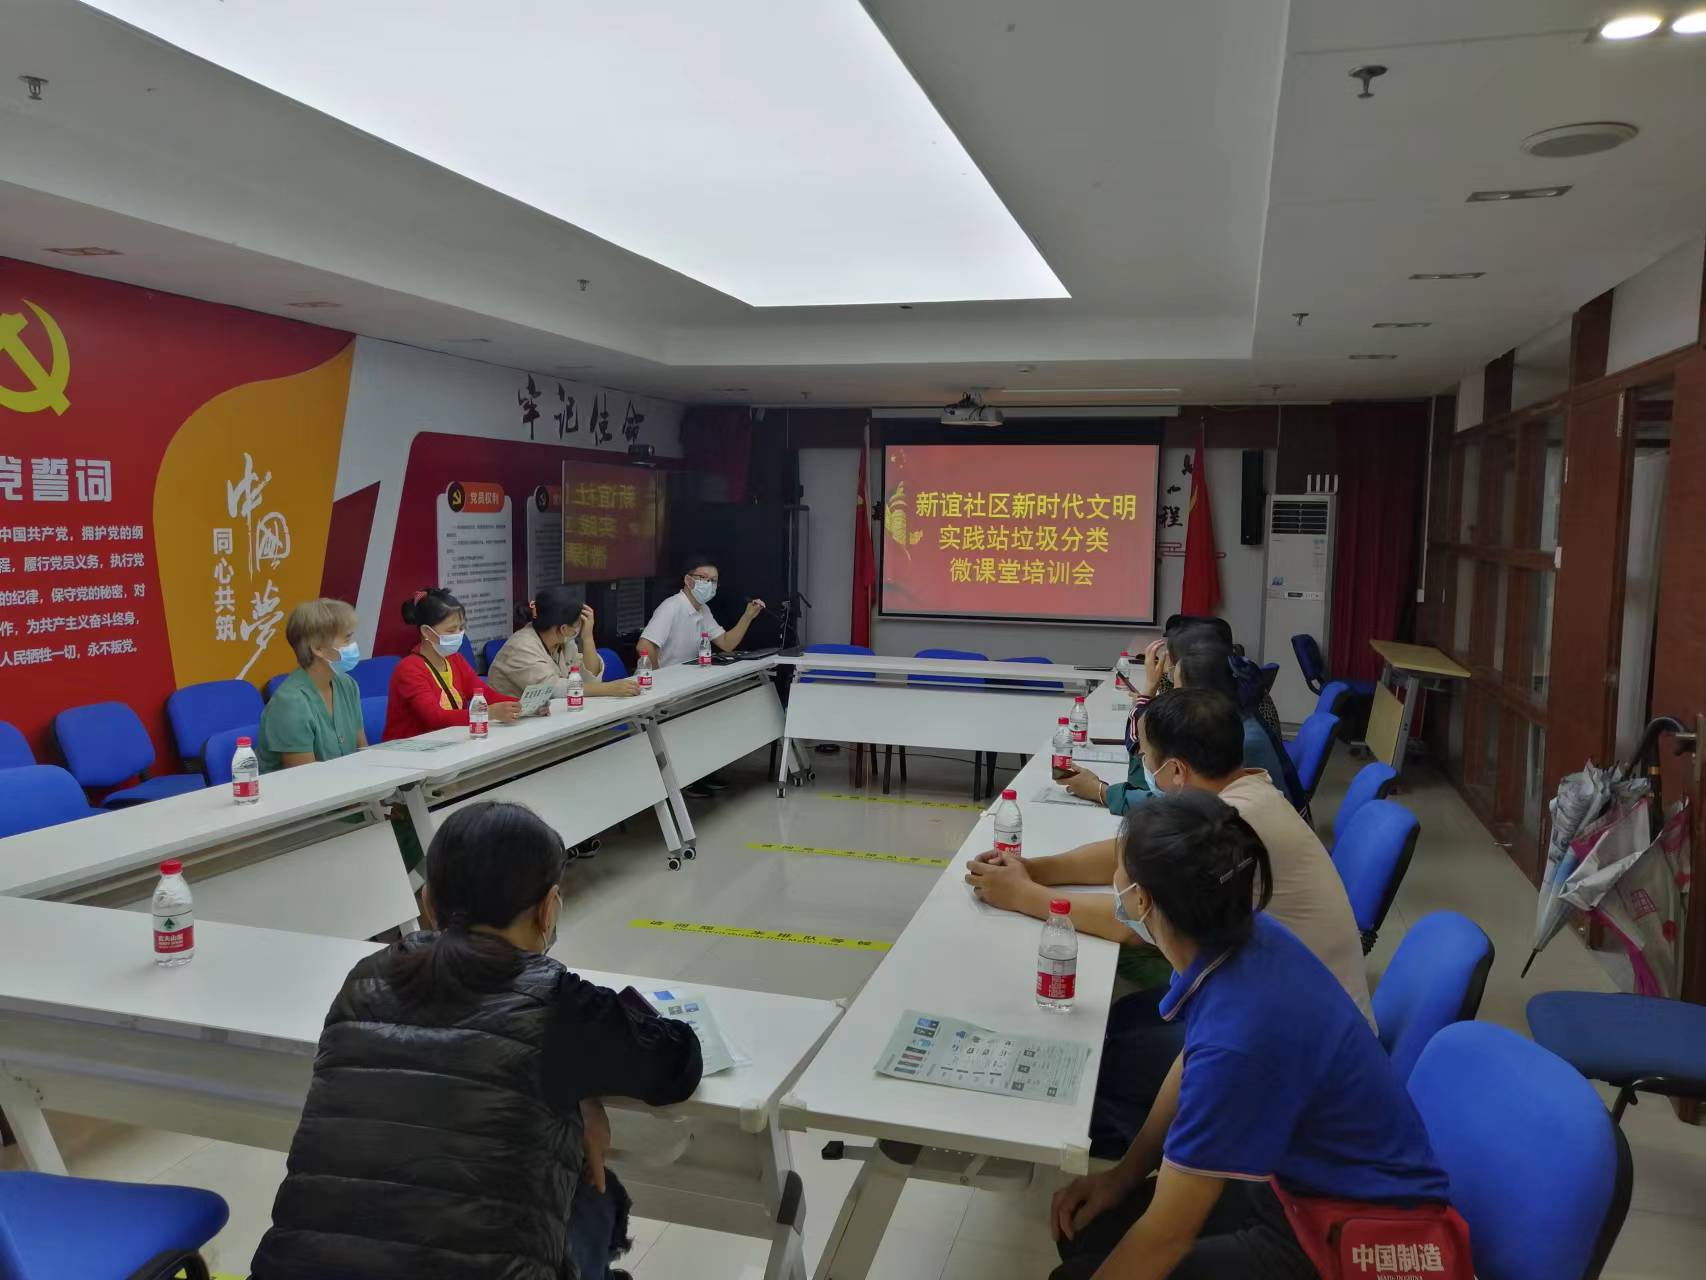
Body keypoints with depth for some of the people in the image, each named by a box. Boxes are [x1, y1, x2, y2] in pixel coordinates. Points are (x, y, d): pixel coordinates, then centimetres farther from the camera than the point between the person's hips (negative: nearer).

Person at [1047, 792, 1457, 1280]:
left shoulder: (1238, 1038, -36)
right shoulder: (1244, 935, -12)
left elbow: (1167, 1235, -24)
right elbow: (1192, 1064, 9)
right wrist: (1123, 1175, 9)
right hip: (1299, 1175, 7)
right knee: (1086, 1229, 4)